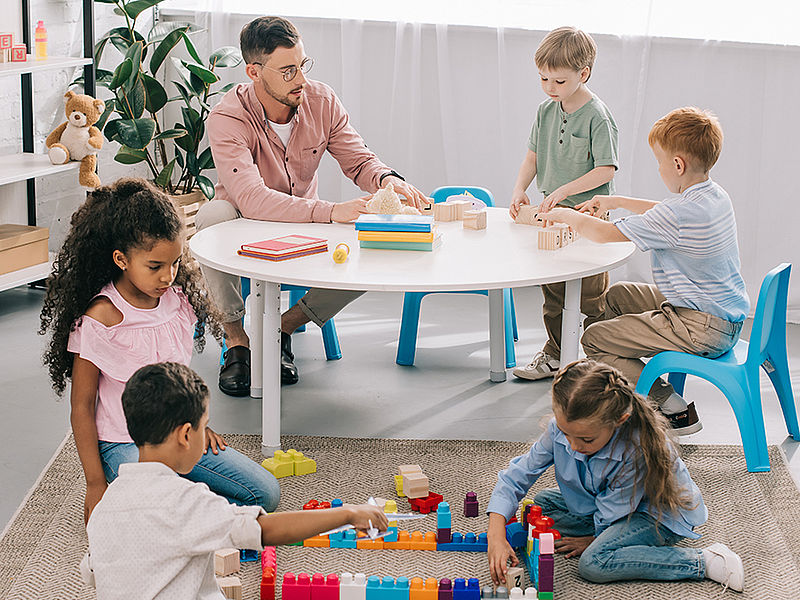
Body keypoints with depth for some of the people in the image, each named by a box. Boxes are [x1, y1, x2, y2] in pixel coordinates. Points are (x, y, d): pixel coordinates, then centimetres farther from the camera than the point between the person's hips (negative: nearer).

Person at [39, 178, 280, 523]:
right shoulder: (99, 320, -18)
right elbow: (82, 407, -12)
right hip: (123, 446, -6)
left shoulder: (179, 299, 0)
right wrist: (96, 485, -11)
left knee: (265, 493, -5)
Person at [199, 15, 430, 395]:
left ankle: (284, 328, -5)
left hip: (305, 222, 4)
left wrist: (388, 181, -33)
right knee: (213, 217, -38)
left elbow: (359, 161, -7)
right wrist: (330, 212, -50)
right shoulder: (228, 118, -26)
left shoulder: (322, 101, -11)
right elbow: (251, 199, -39)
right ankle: (236, 339, -19)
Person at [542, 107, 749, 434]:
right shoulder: (716, 196, 2)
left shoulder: (678, 213, -27)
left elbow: (604, 233, -19)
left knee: (594, 339, -5)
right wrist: (617, 201, 22)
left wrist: (568, 216, -1)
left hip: (702, 328, -10)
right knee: (618, 295, 24)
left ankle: (674, 410, -3)